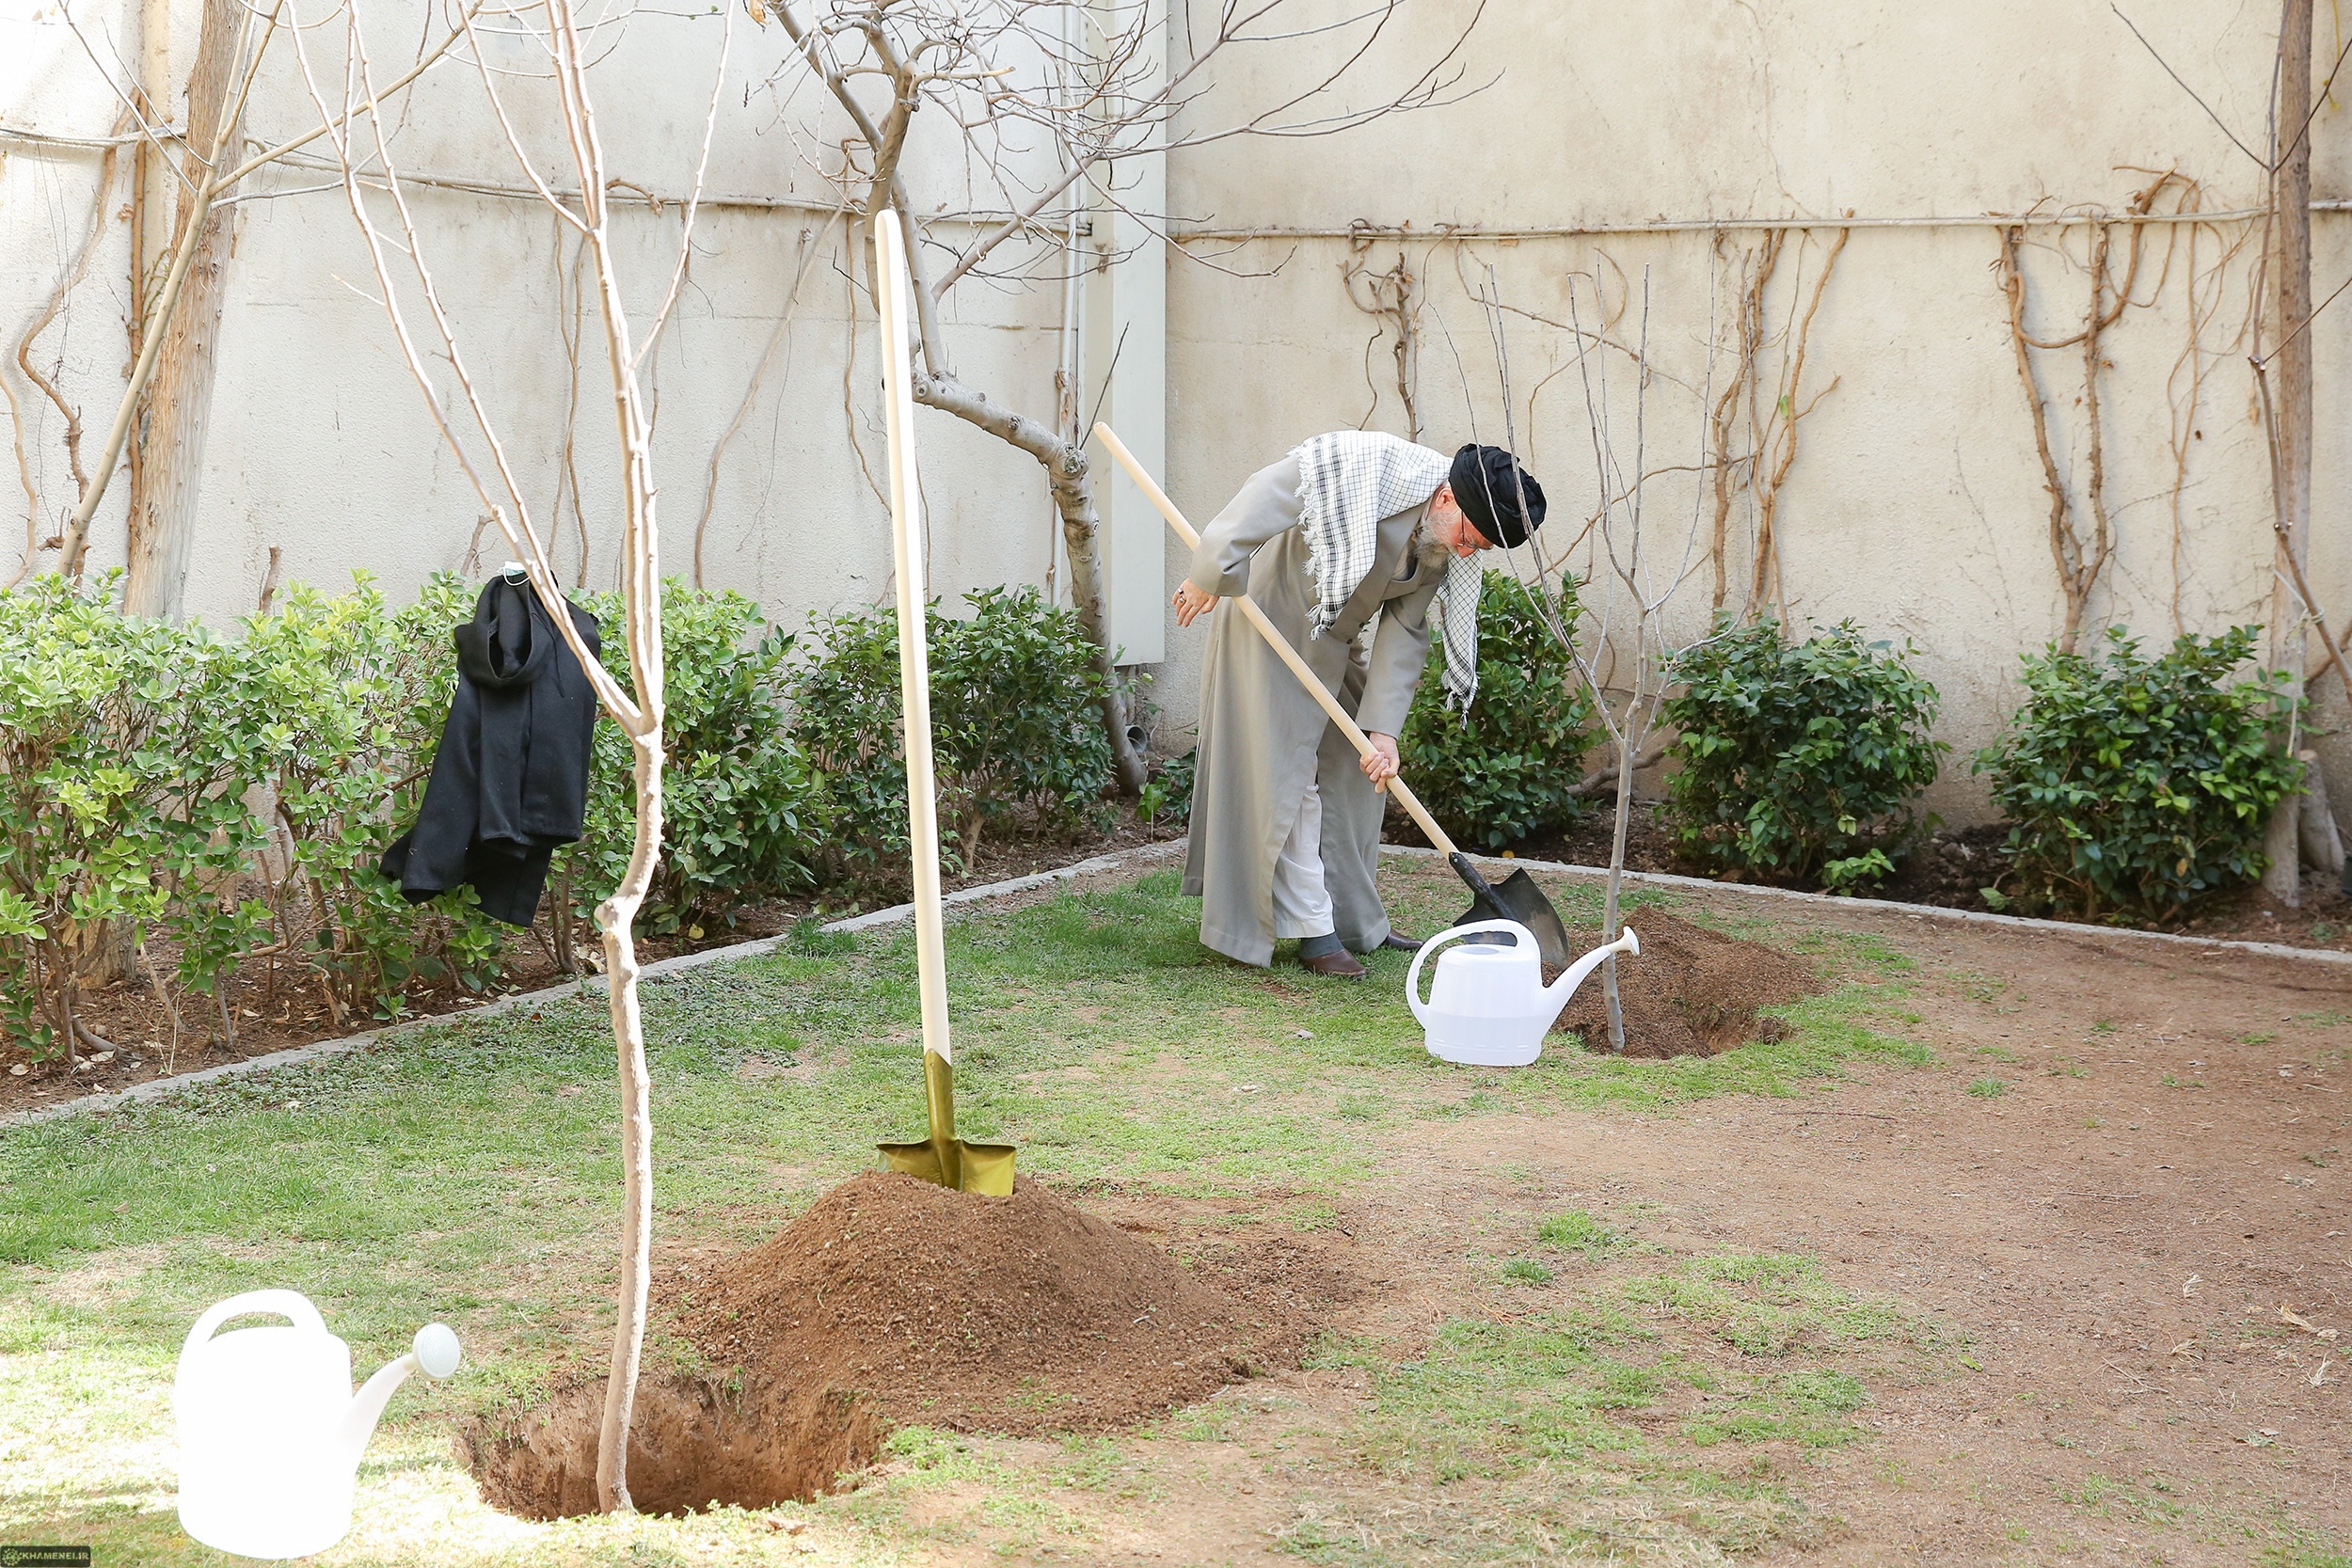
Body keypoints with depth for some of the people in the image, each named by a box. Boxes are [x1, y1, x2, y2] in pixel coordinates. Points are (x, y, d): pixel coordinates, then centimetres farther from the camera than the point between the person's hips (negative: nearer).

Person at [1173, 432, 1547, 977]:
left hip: (1333, 644, 8)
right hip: (1268, 620, -8)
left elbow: (1404, 634, -6)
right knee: (1285, 773, -9)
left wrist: (1384, 729, -13)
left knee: (1353, 774, 10)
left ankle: (1356, 920, 21)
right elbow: (1265, 498, -28)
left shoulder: (1450, 554, -7)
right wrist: (1208, 577, -24)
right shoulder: (1362, 465, -30)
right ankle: (1312, 932, -7)